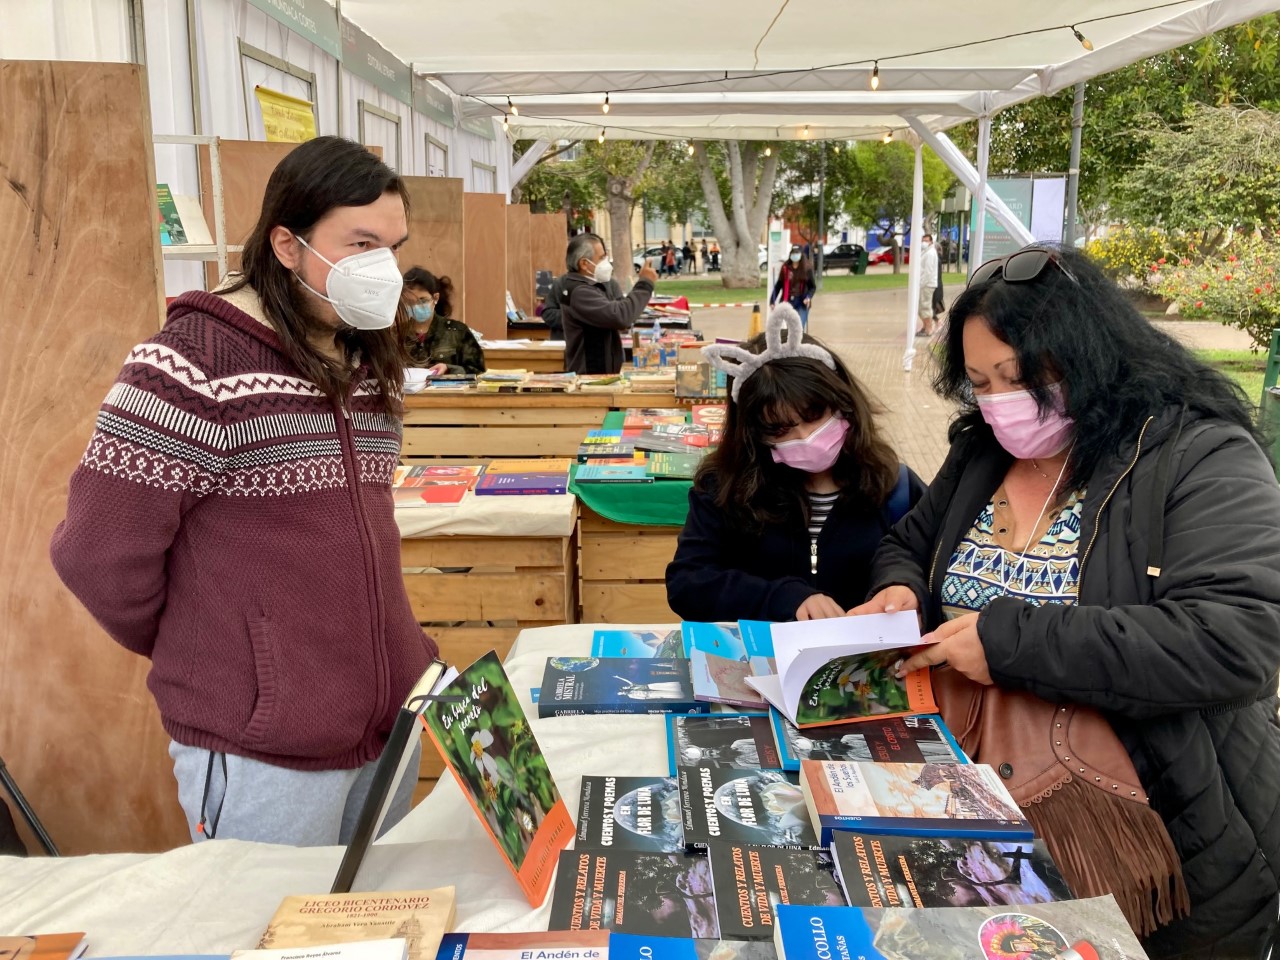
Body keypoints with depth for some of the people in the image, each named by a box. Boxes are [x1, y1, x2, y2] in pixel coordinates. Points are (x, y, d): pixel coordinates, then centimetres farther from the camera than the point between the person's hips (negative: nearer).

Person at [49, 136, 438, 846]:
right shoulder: (196, 364, -16)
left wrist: (379, 651, 9)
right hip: (262, 748, -7)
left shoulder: (366, 360, 7)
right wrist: (197, 655, 1)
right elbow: (98, 554, -15)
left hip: (390, 715, 7)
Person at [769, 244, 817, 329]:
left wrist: (808, 297, -14)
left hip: (802, 303, -1)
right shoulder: (785, 268, 4)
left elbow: (813, 286, 4)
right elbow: (778, 285, 8)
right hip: (788, 302, 1)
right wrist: (772, 300, 3)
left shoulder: (806, 268, 2)